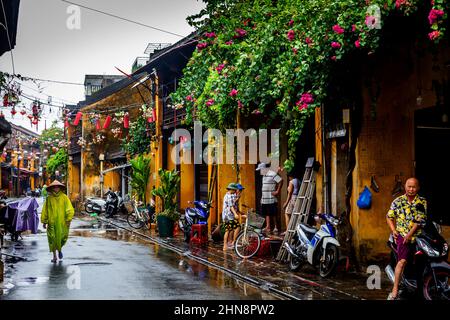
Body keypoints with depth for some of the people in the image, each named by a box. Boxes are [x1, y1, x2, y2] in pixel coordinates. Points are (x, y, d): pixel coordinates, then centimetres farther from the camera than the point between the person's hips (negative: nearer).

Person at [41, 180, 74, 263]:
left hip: (62, 222, 0)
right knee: (53, 239, -2)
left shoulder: (64, 197, 1)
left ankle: (59, 249, 33)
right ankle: (54, 256, 11)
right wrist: (44, 222, 5)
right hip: (52, 222, 0)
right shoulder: (49, 198, 3)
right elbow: (44, 211, 7)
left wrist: (68, 220, -9)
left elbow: (69, 209, -2)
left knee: (63, 237, 0)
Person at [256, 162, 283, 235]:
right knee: (267, 214, 10)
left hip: (272, 200, -9)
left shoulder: (272, 174, -14)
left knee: (274, 214, -1)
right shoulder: (264, 175, 15)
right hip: (265, 199, 9)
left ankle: (276, 227, 8)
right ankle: (268, 227, 15)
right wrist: (262, 198, 20)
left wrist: (277, 191, -16)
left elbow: (281, 181, -19)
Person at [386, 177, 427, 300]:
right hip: (402, 234, -2)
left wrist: (410, 234, -13)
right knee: (402, 260, -16)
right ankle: (395, 291, -18)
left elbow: (420, 220, -4)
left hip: (418, 234, 2)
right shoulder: (398, 201, 10)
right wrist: (393, 230, 0)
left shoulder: (422, 202, 5)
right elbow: (389, 217, 14)